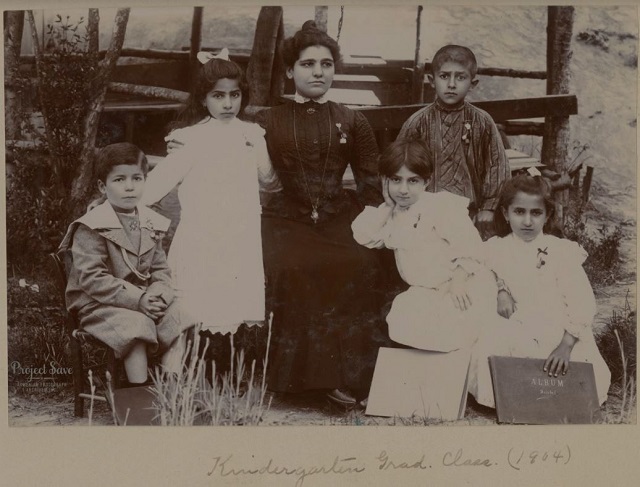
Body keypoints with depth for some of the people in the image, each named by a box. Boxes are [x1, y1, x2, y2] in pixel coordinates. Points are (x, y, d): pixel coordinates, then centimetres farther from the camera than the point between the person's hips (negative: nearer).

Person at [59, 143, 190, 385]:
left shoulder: (151, 224, 8)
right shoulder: (91, 228, -12)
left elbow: (161, 269, 12)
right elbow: (91, 278, -19)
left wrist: (158, 293, -13)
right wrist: (136, 299, -24)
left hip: (144, 299, 6)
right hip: (97, 304, -6)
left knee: (177, 319, -17)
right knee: (137, 325, -31)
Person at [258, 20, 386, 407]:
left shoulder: (353, 122, 16)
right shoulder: (269, 121, 14)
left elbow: (371, 181, 12)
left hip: (339, 219, 1)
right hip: (286, 220, -1)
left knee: (364, 265, -28)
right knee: (289, 269, -32)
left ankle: (348, 373, -17)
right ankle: (299, 371, -17)